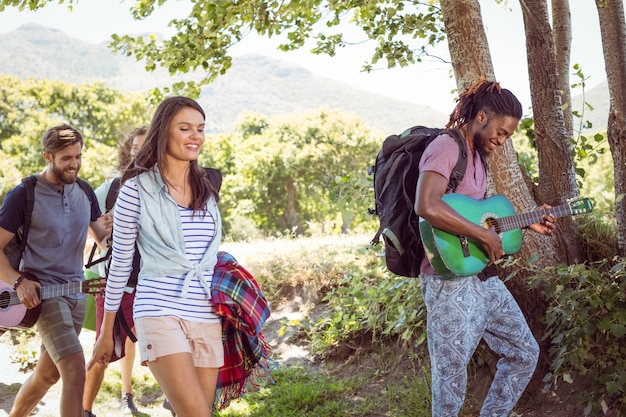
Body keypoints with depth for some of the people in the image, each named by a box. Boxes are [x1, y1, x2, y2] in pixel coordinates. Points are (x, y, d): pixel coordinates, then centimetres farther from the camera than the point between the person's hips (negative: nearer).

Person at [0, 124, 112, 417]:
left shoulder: (85, 192, 7)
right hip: (42, 292, -6)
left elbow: (102, 241, 15)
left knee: (48, 373, 14)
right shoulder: (24, 195, -9)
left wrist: (108, 230, -9)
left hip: (76, 292, 6)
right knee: (75, 371, -17)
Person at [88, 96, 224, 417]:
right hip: (160, 313, -5)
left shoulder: (207, 190, 11)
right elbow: (120, 262, 1)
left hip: (207, 319, 6)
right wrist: (106, 333, 5)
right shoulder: (137, 189, -3)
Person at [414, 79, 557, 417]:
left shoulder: (477, 155, 16)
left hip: (484, 278, 10)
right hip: (451, 282, -10)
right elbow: (427, 206, -32)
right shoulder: (446, 146, -15)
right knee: (451, 383, 0)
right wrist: (485, 235, -23)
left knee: (525, 353, 18)